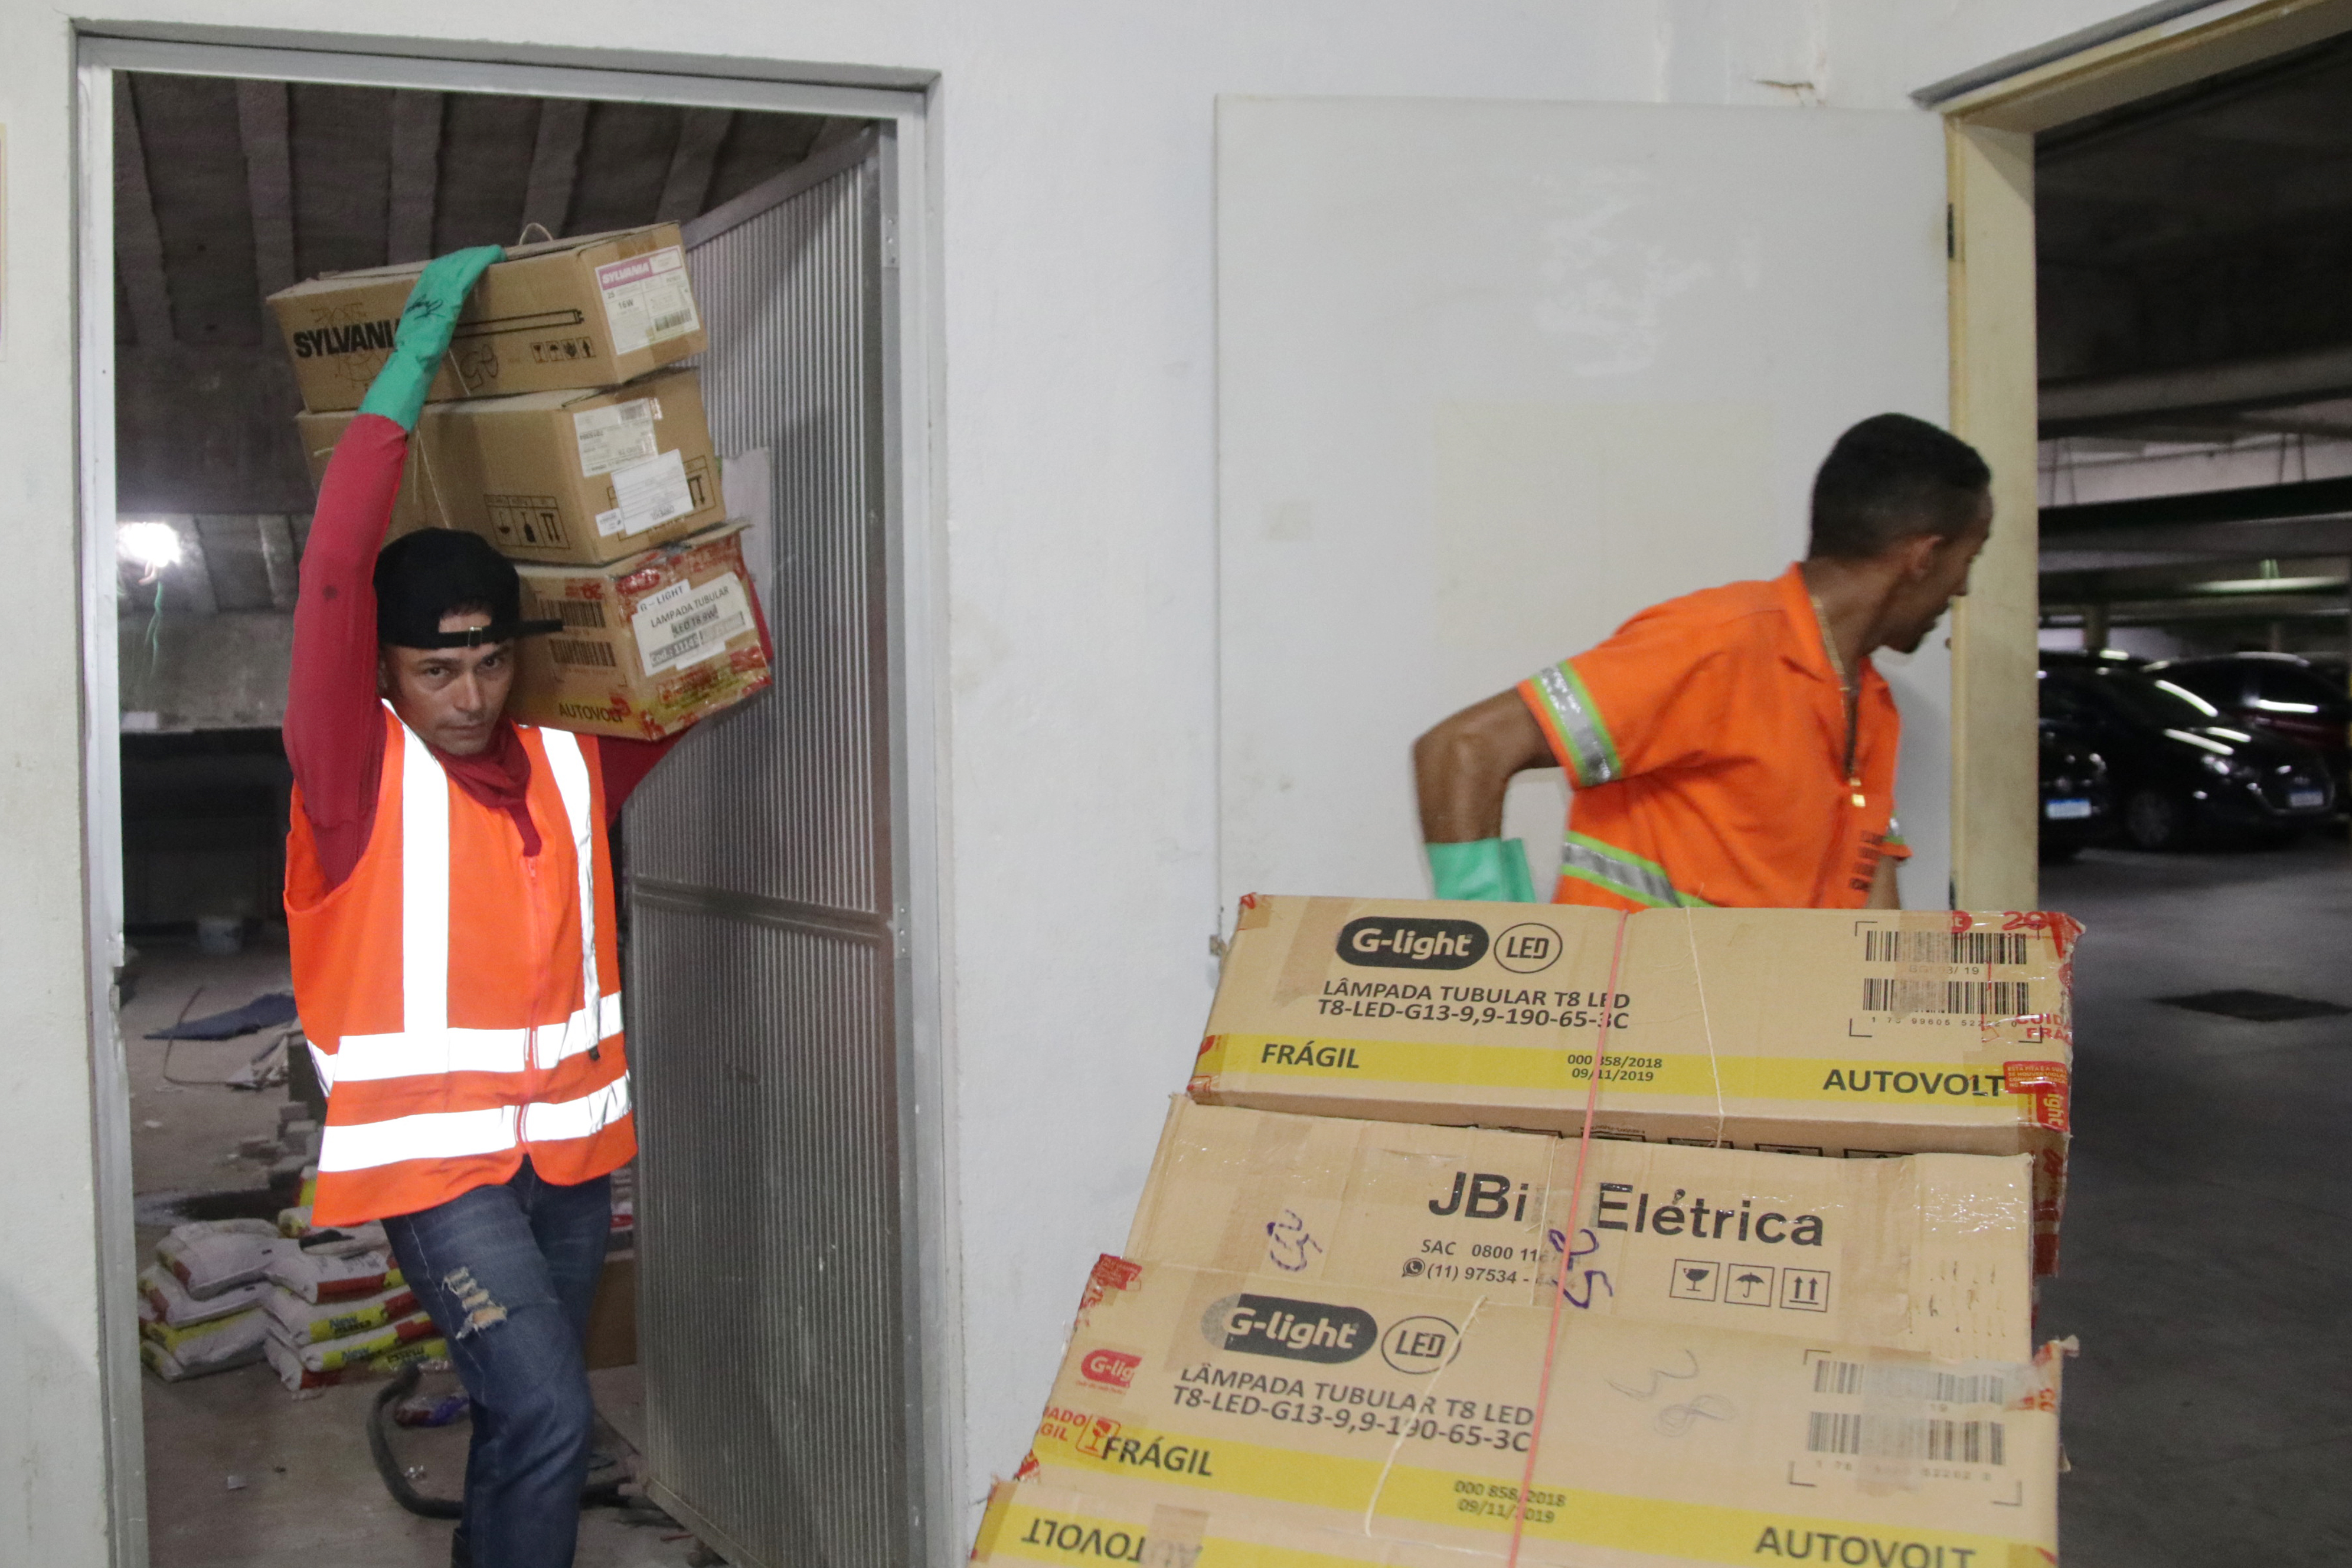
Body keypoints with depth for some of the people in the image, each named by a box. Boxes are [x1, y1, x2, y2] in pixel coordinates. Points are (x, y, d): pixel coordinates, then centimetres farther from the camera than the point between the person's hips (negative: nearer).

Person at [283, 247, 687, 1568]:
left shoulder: (572, 764, 4)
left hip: (573, 1140, 5)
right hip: (432, 1150, -5)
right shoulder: (359, 773, -9)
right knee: (548, 1419, -16)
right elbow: (335, 570, -21)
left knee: (531, 1420, 17)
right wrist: (415, 357, -20)